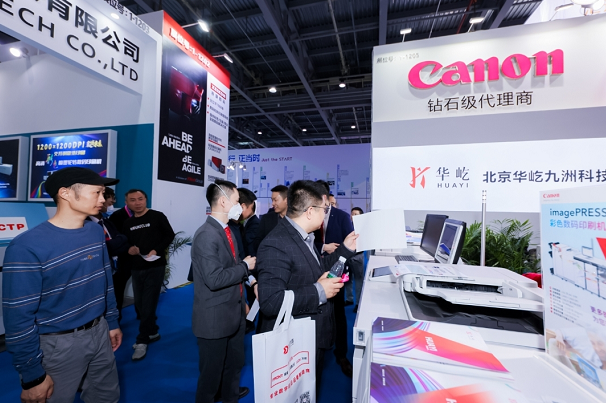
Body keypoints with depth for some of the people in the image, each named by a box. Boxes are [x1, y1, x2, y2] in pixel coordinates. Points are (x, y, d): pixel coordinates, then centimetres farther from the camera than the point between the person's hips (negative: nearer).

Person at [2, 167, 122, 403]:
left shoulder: (96, 232, -3)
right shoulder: (28, 247, -21)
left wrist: (112, 322, 12)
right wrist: (32, 375, -10)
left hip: (99, 332, 6)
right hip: (58, 344, -5)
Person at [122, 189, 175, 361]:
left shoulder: (157, 216, -6)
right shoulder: (128, 223, 11)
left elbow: (170, 235, -9)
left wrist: (156, 250, -18)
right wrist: (129, 249, -7)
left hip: (155, 266, -6)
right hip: (136, 268, 6)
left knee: (148, 304, -2)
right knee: (140, 304, 15)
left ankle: (142, 340, 12)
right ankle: (152, 332, 34)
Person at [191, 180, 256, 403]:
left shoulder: (226, 230, 6)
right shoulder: (206, 234, -24)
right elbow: (214, 279, -29)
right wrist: (245, 266, -18)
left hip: (233, 312, 9)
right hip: (215, 317, -9)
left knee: (235, 363, 29)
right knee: (211, 372, 14)